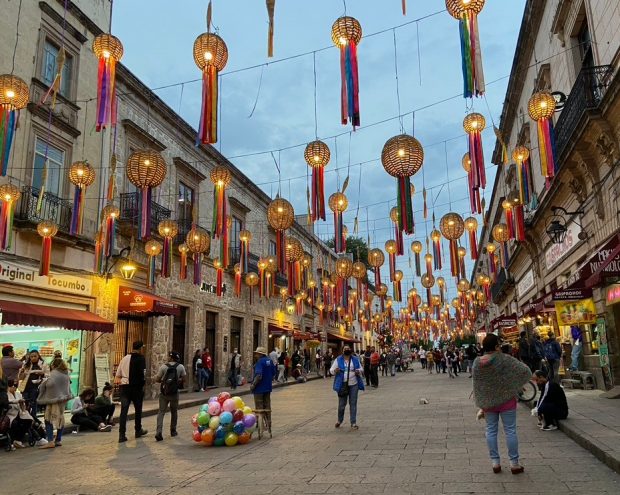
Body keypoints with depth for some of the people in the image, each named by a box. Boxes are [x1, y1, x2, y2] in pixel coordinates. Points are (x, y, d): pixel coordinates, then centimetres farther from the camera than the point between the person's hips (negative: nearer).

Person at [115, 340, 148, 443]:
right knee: (138, 409, 13)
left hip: (124, 387, 4)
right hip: (136, 387, -4)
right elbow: (143, 374, -15)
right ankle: (138, 430, 25)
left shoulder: (124, 358, 11)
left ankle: (122, 434, -4)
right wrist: (143, 382, -3)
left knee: (123, 410, 2)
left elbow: (118, 375, 13)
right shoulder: (141, 359, -8)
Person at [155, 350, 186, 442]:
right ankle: (173, 431, 26)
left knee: (161, 412, 0)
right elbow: (183, 379, -2)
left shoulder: (164, 366, -7)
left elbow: (157, 379, -4)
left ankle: (158, 432, -13)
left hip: (163, 392, -1)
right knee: (174, 412, 17)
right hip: (174, 393, 1)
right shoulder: (180, 367, -4)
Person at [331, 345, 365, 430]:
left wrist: (358, 371, -11)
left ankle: (353, 423, 12)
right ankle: (339, 420, 27)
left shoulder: (355, 359, 5)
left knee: (353, 404, 4)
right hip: (342, 385, -1)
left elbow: (361, 369, 11)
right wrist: (335, 370, -21)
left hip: (353, 384, 1)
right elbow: (331, 369, 2)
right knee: (341, 404, 4)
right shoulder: (338, 360, 1)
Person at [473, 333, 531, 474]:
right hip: (506, 400, -3)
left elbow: (476, 386, 1)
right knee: (510, 430, 7)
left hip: (488, 402, 3)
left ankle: (495, 462, 16)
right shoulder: (505, 359, -16)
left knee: (491, 430, 12)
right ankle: (514, 463, 15)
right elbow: (525, 371, -14)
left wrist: (481, 404, 11)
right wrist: (517, 386, 2)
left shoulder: (477, 363, -5)